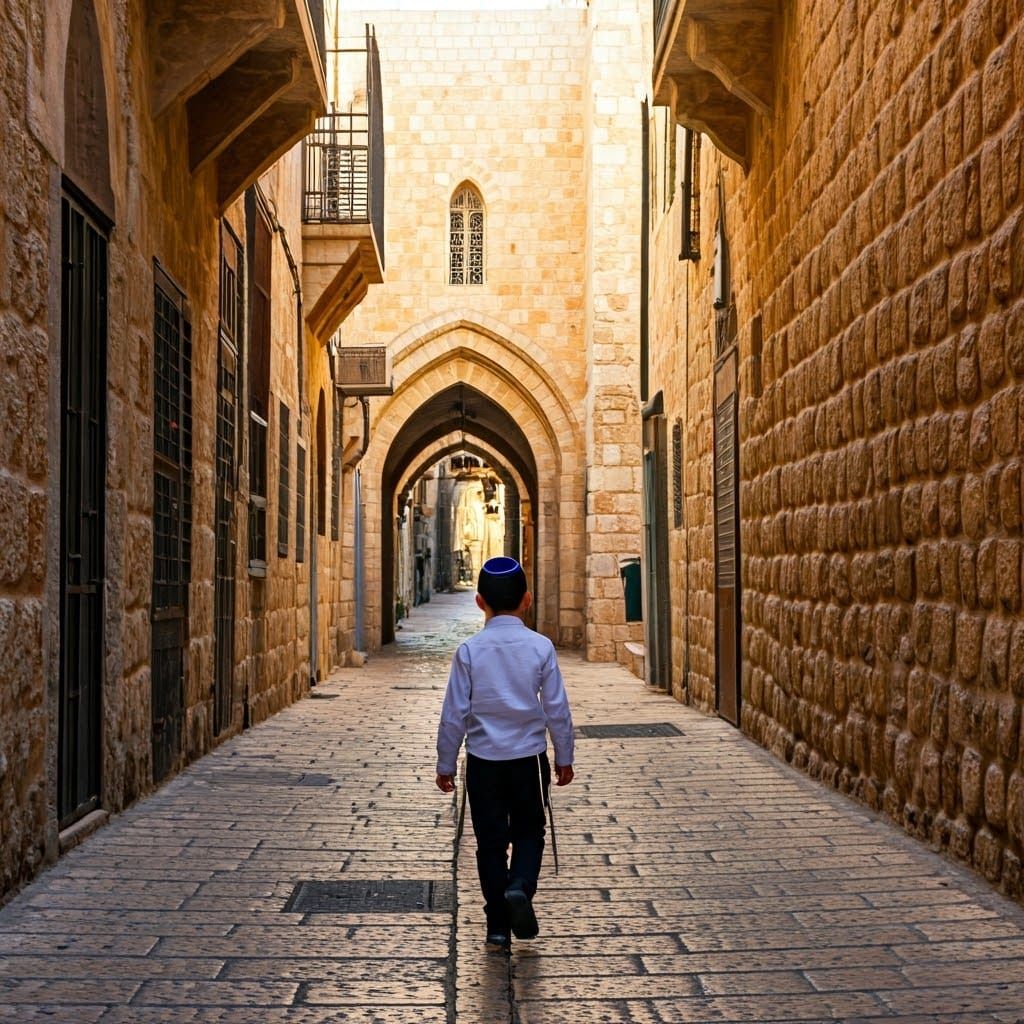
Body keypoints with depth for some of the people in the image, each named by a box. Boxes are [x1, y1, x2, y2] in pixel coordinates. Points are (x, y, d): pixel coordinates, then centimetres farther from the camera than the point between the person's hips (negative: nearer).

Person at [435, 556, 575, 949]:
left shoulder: (469, 650, -8)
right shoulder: (541, 647, -7)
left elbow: (454, 713, -4)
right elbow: (557, 708, -1)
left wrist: (445, 764, 7)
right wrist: (564, 757, 12)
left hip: (484, 759, 0)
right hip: (529, 758, 0)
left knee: (490, 840, 10)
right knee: (529, 831, 16)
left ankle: (498, 924, 12)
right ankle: (520, 886, -11)